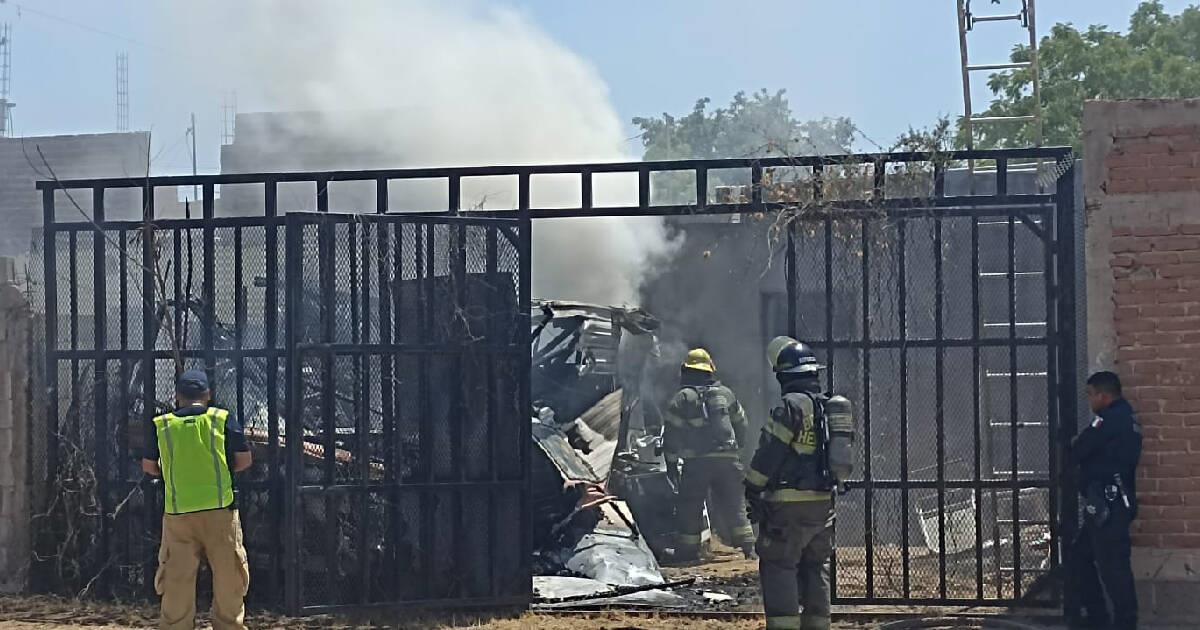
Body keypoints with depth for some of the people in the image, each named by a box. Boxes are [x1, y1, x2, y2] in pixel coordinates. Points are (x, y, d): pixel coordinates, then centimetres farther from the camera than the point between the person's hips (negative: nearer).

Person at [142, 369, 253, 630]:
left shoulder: (160, 425, 4)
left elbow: (149, 466, 12)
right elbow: (244, 460, 3)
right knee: (228, 579, 7)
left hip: (177, 513, 1)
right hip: (219, 510, -1)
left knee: (176, 582, 5)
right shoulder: (223, 419, 0)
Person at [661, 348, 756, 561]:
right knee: (734, 505, 10)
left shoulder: (682, 398, -2)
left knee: (690, 507, 5)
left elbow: (671, 431, -4)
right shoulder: (726, 394, 11)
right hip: (728, 458, 3)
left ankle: (688, 549, 4)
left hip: (697, 462, -3)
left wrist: (671, 460, 5)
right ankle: (748, 545, 6)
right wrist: (736, 449, 30)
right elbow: (741, 425, 18)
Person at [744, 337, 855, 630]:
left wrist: (753, 492, -6)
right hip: (824, 503, 8)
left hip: (790, 505, -8)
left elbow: (769, 455, -14)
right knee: (815, 568, 16)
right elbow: (843, 457, 17)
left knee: (778, 566, -4)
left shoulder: (792, 407, -14)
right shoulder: (834, 407, 12)